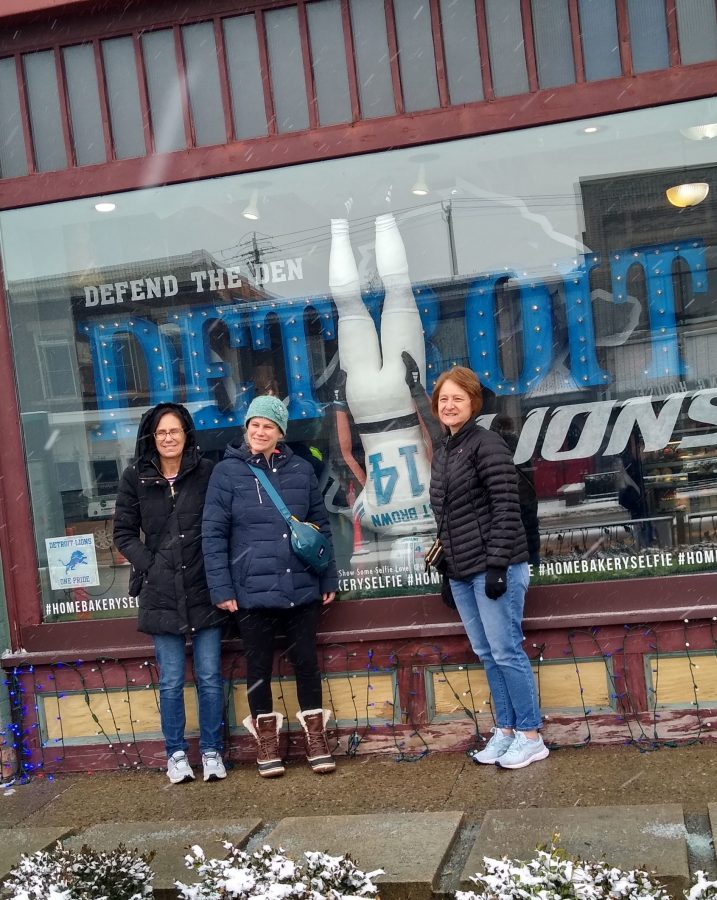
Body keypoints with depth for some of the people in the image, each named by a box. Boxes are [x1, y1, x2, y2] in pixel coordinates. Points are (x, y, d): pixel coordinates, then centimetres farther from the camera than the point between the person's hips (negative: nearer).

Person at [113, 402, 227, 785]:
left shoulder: (206, 472, -1)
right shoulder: (135, 478, 4)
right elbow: (124, 533, 7)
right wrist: (149, 565, -4)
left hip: (203, 591, 0)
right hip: (161, 594, 1)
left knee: (210, 678, 5)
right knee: (171, 681, 5)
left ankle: (212, 751, 18)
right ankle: (176, 754, 19)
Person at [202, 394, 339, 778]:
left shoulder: (301, 470, 5)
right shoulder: (227, 472, -3)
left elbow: (321, 526, 9)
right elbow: (213, 533, -4)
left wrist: (329, 579, 7)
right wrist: (221, 588, -8)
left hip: (302, 588, 2)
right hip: (253, 590, -2)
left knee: (306, 660, 9)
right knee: (259, 665, 9)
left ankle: (316, 738, 22)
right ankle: (266, 742, 23)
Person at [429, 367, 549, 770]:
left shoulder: (487, 444, -9)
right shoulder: (442, 453, 15)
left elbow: (506, 508, -15)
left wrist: (497, 564, -19)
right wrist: (446, 555, 18)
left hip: (494, 567, -8)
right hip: (462, 572, 8)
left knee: (506, 652, -4)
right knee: (487, 654, 12)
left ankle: (530, 737, 7)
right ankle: (505, 730, 21)